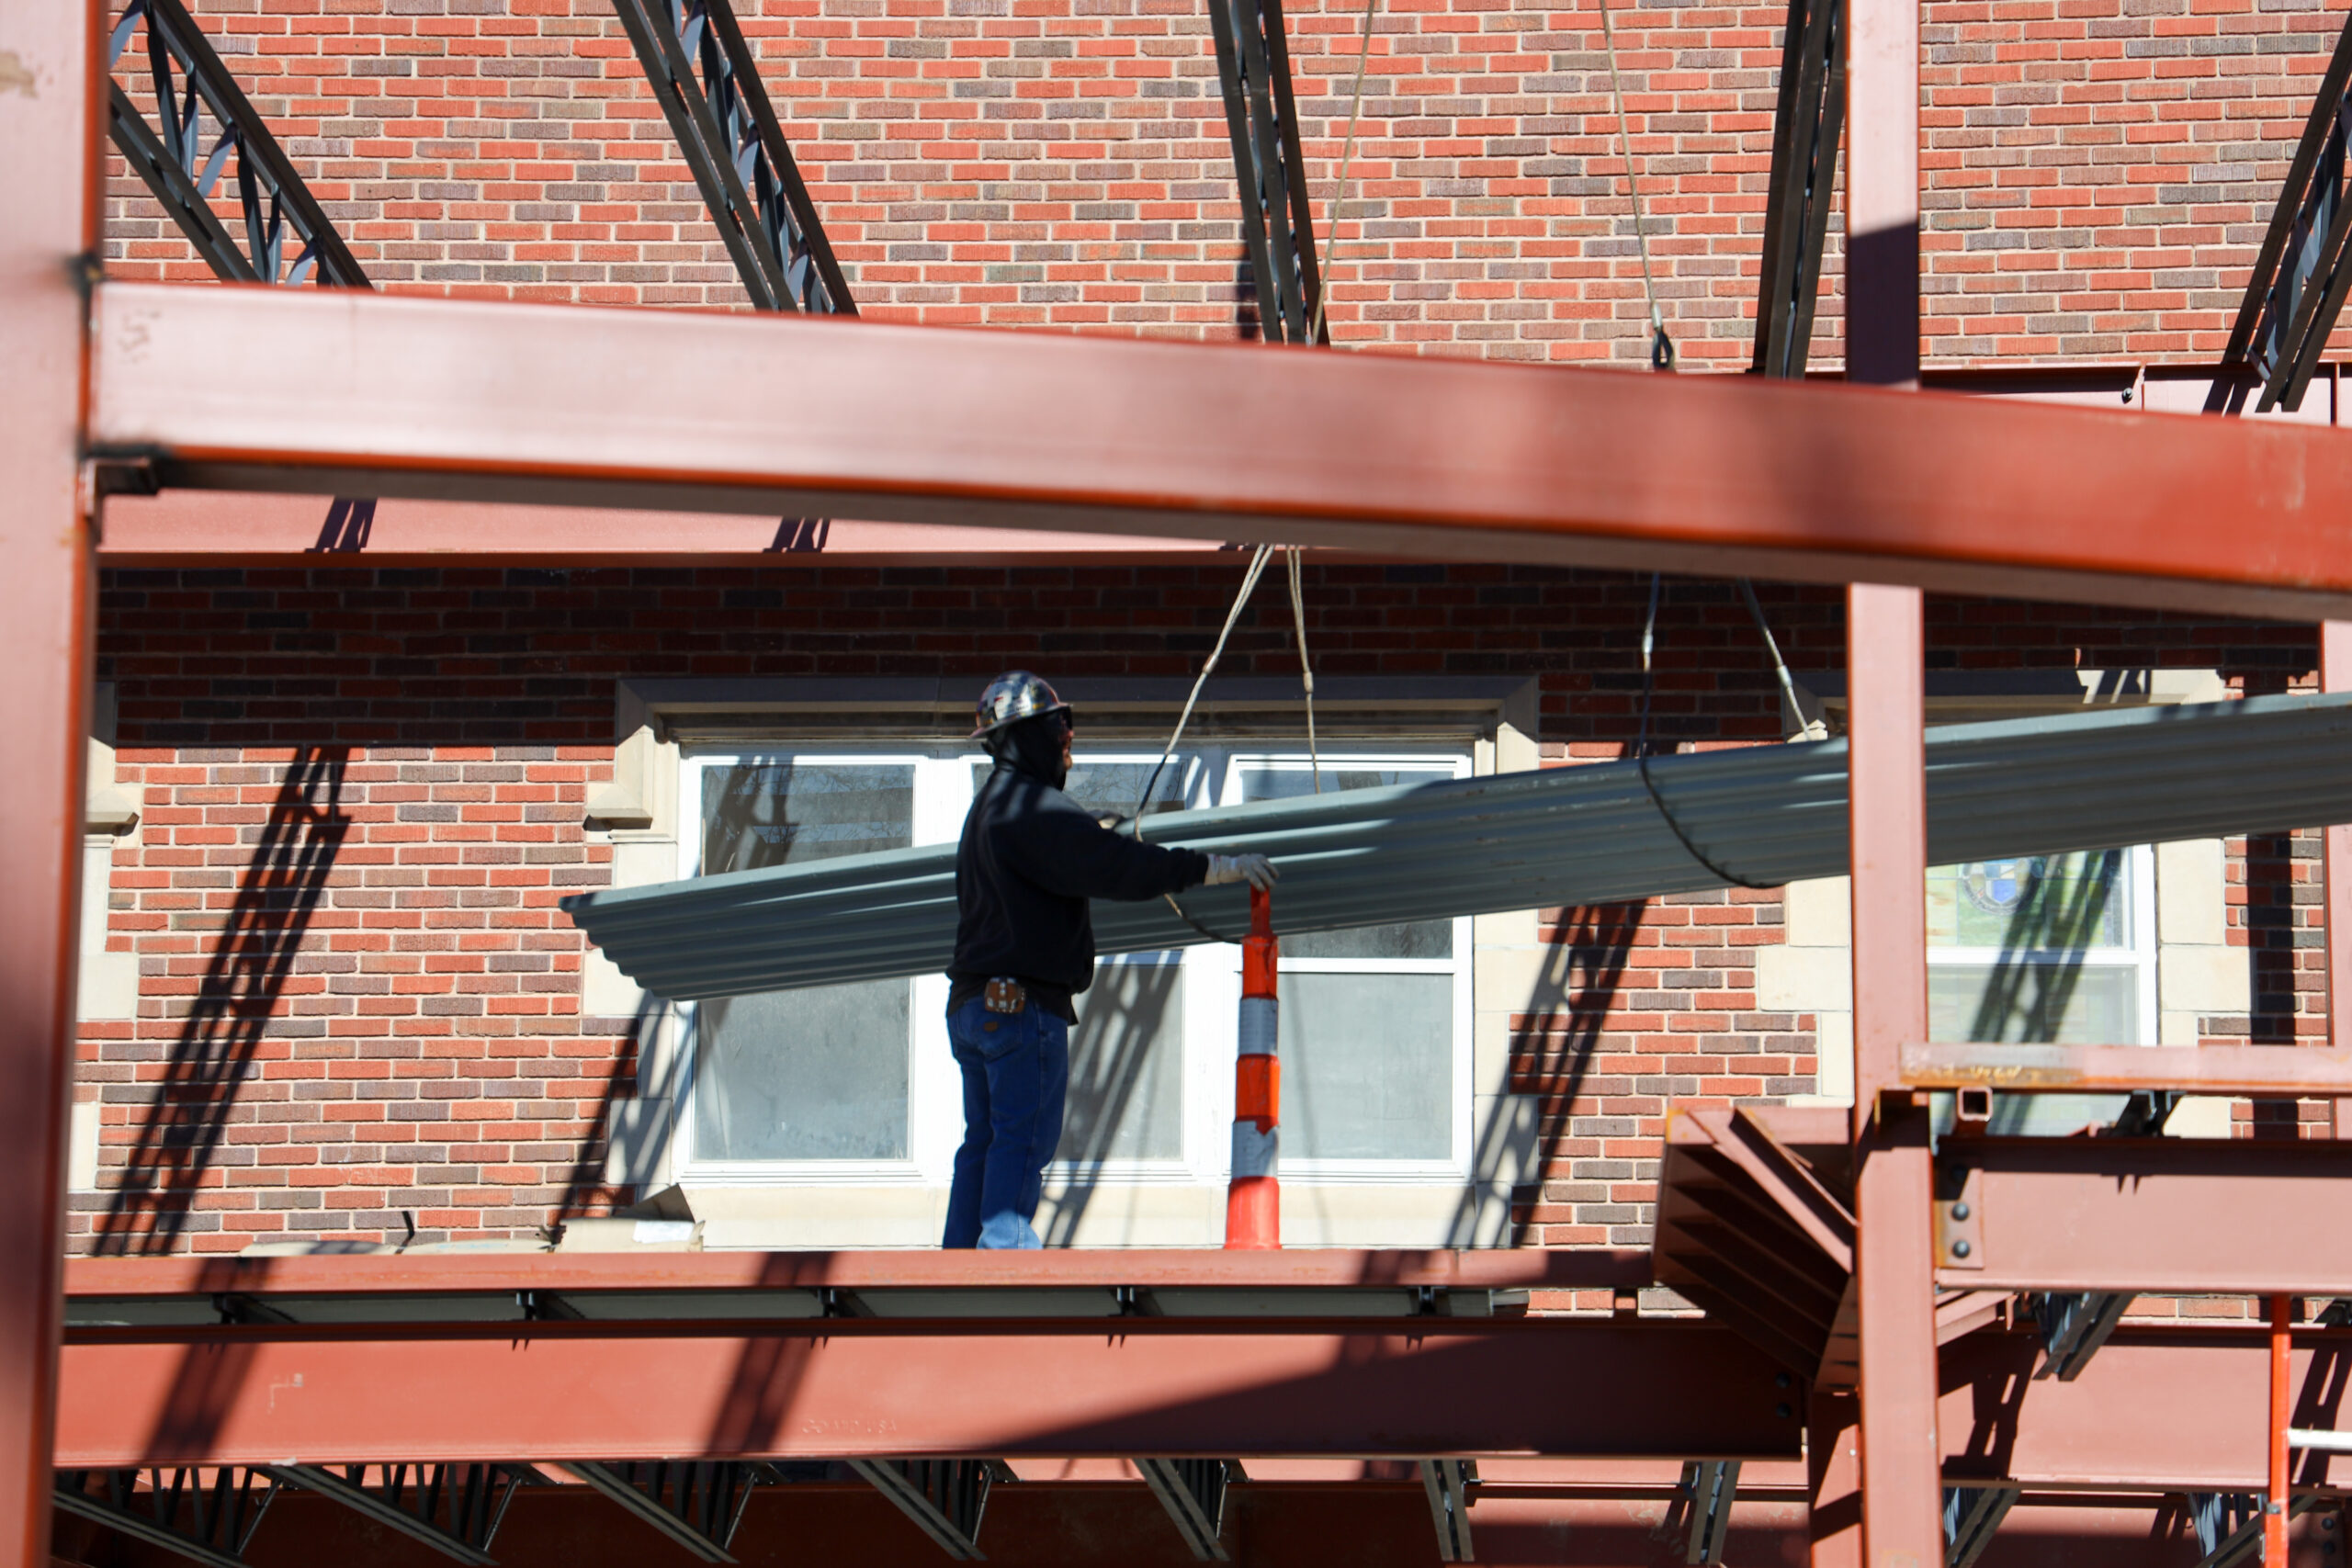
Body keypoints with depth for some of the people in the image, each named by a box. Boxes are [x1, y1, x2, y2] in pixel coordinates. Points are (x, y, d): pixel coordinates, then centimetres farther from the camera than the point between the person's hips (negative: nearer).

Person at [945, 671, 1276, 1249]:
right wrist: (1215, 867, -21)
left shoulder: (991, 806, 21)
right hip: (1025, 1005, -10)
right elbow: (1113, 865, -22)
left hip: (973, 1001, 10)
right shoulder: (1034, 809, -14)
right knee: (1025, 1138, -8)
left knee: (985, 1140, 12)